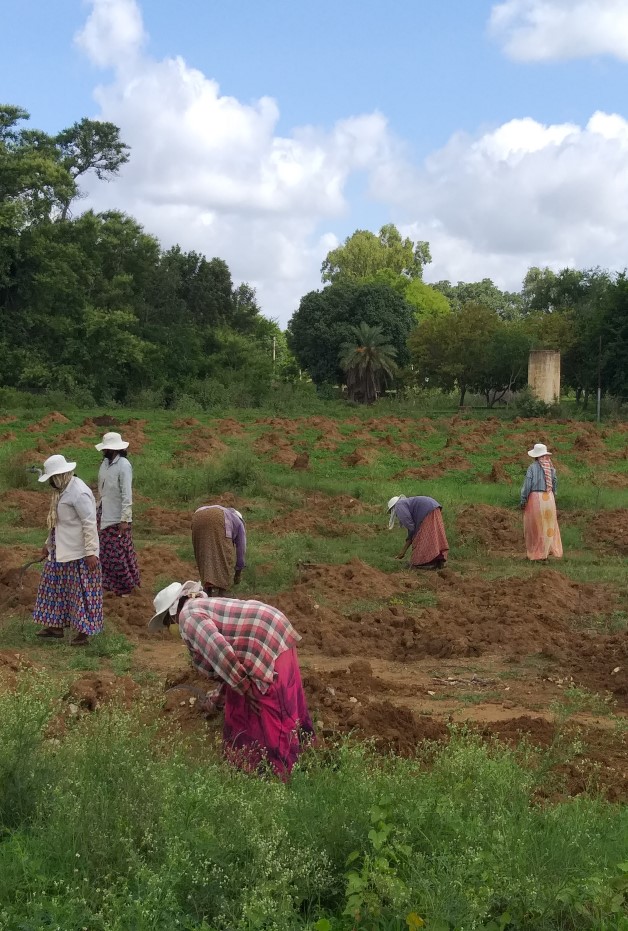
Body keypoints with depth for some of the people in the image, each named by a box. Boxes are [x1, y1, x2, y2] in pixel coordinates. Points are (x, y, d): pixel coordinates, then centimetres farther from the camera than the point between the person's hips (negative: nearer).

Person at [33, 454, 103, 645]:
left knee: (81, 592, 1)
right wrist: (49, 544, 22)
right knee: (55, 588, 16)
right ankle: (56, 626, 28)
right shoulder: (62, 490, 7)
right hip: (60, 551, 10)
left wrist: (91, 552, -24)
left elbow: (90, 524, -23)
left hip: (78, 554, -10)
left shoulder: (78, 493, -22)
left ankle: (84, 631, 10)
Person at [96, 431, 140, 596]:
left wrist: (125, 519, -21)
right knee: (106, 552, 14)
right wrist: (98, 511, 14)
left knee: (119, 553, 1)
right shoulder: (105, 462, 5)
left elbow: (127, 495, -20)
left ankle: (126, 586, 15)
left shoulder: (123, 466, -19)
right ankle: (111, 583, 26)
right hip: (105, 516, 7)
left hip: (118, 518, -7)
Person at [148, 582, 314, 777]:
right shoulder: (205, 607, 23)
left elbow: (219, 650, -21)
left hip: (267, 646, -10)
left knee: (269, 713, 1)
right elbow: (230, 659, 30)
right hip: (276, 636, 10)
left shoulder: (188, 615, -5)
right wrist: (216, 698, 42)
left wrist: (247, 690, -14)